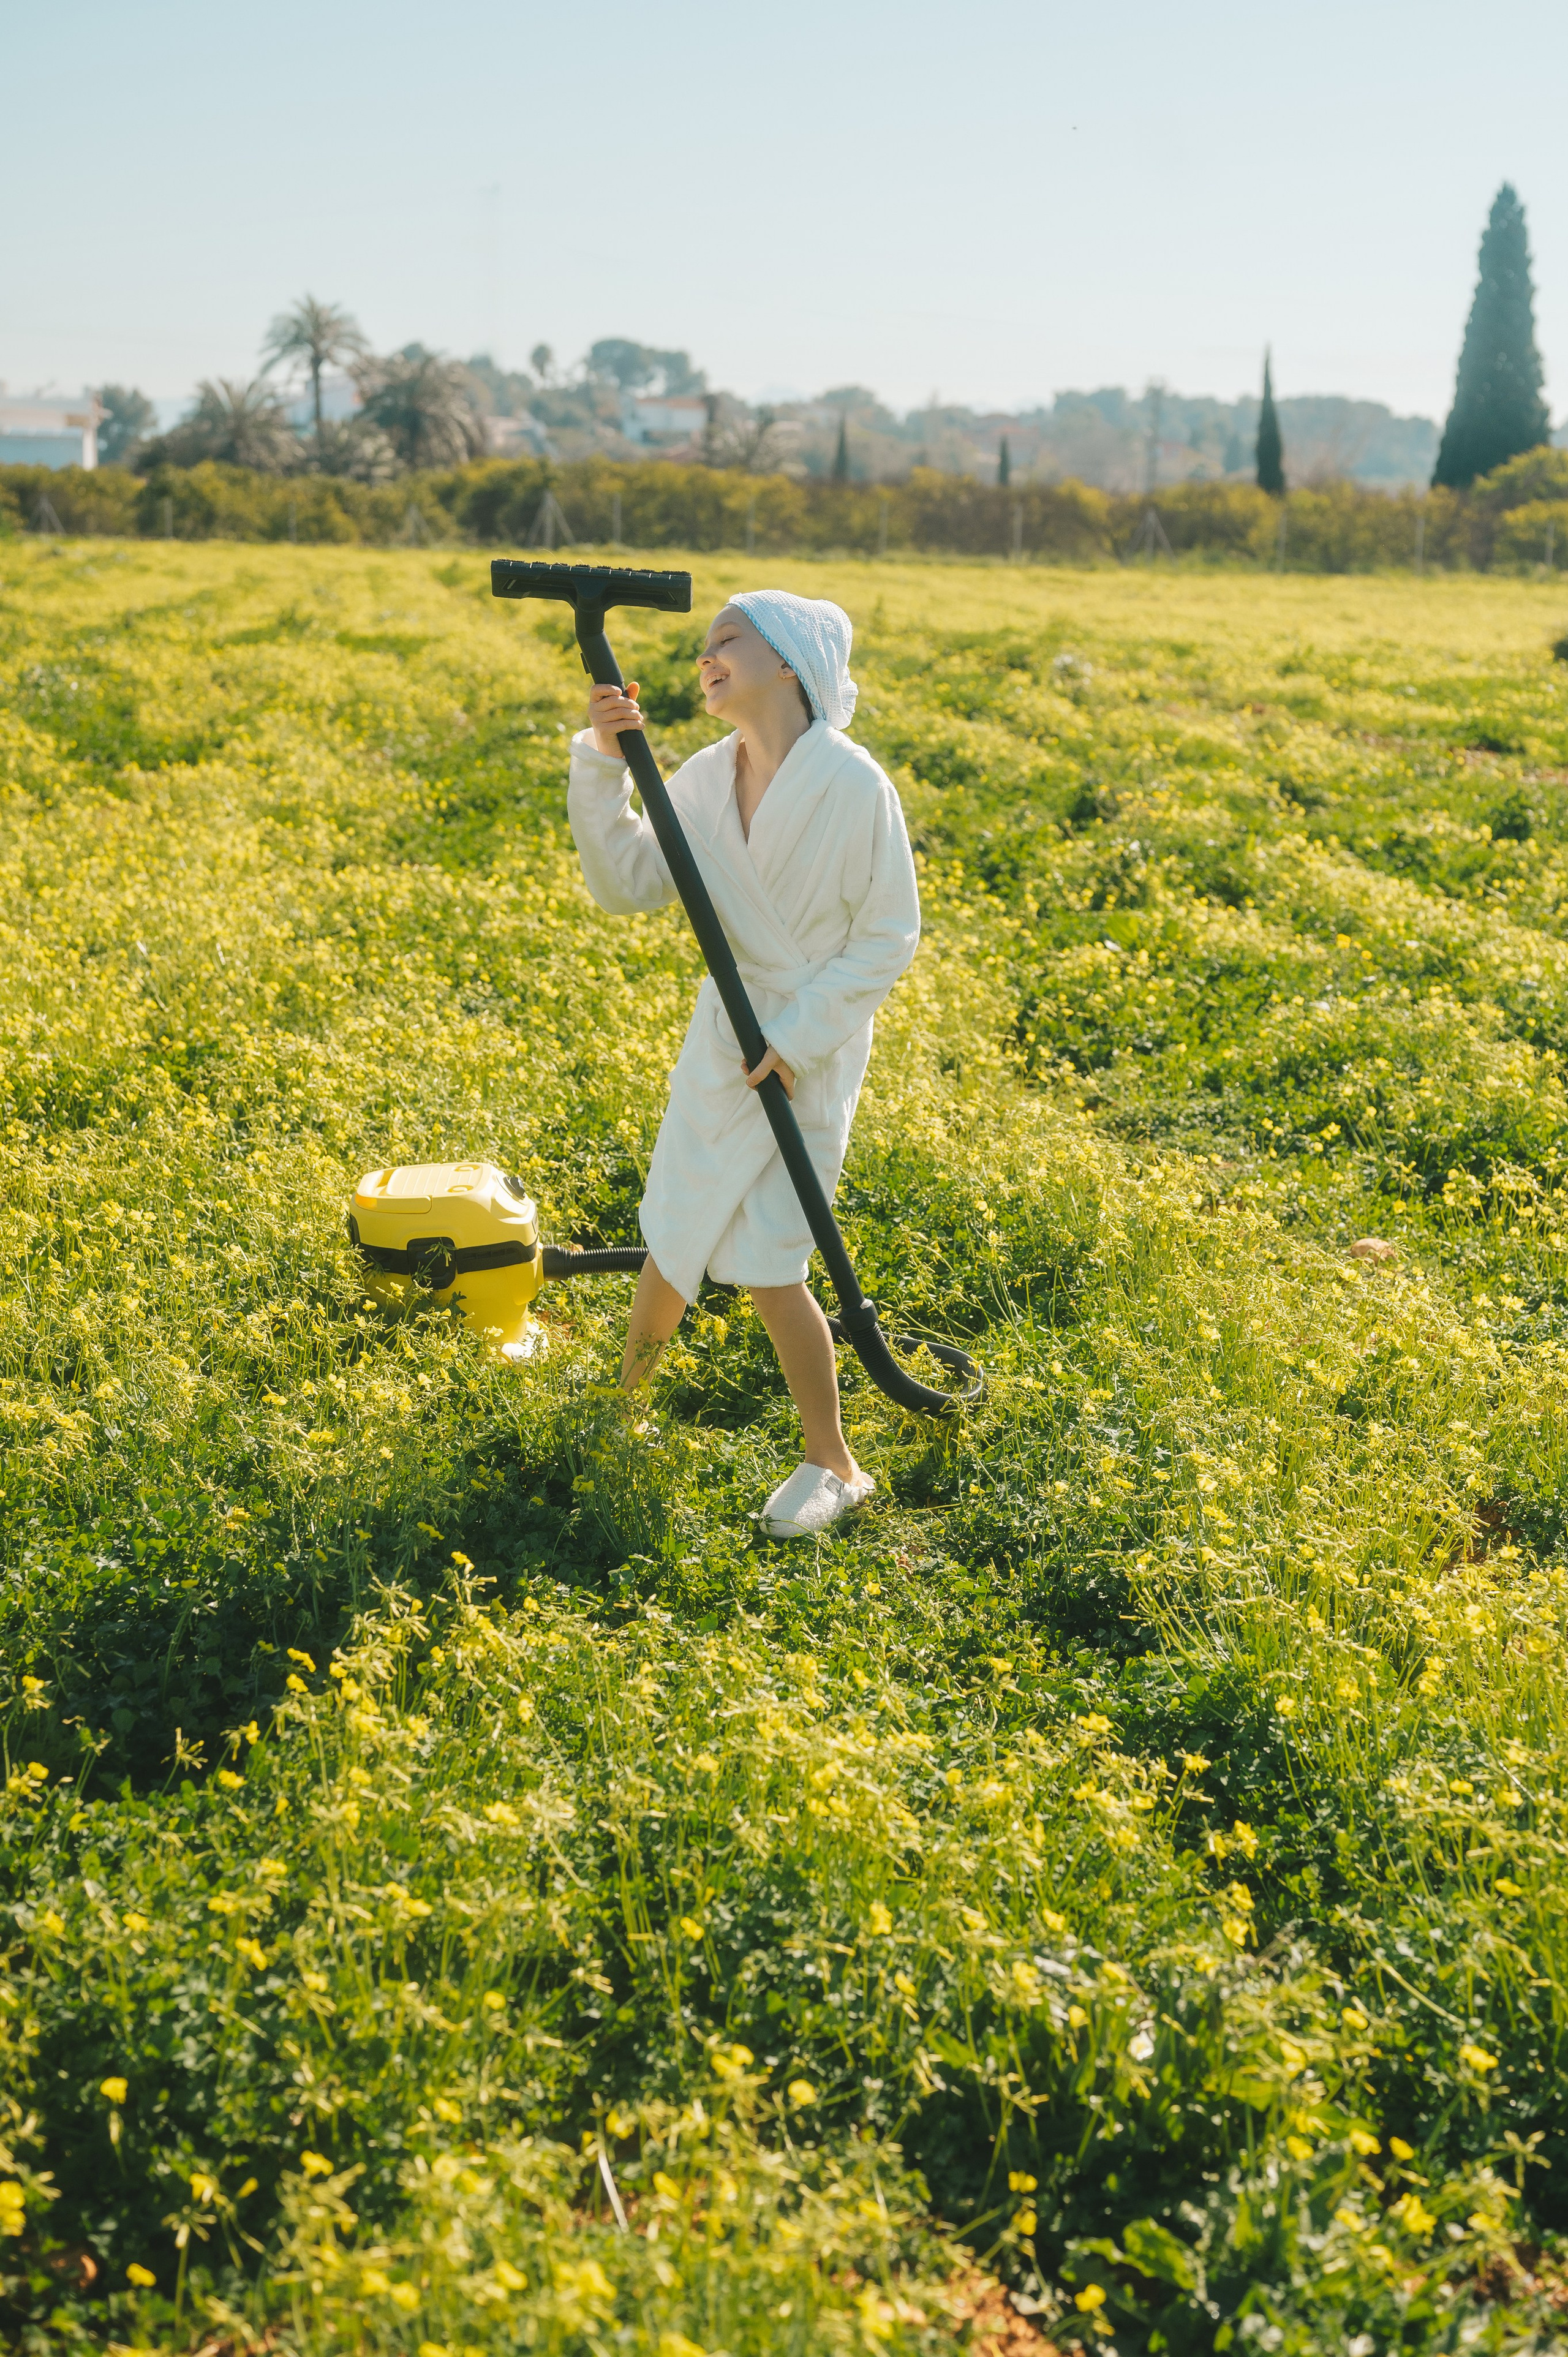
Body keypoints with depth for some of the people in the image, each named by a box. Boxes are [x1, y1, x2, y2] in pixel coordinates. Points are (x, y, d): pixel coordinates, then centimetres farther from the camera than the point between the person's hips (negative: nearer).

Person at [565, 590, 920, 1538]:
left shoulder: (855, 786, -18)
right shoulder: (705, 779, -3)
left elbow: (889, 937, -14)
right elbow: (626, 886, -2)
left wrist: (800, 1036, -17)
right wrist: (602, 767, -13)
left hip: (813, 1053, -5)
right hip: (723, 1038, 5)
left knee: (768, 1266, -3)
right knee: (674, 1237, 12)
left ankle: (835, 1467, 15)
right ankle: (629, 1392, 38)